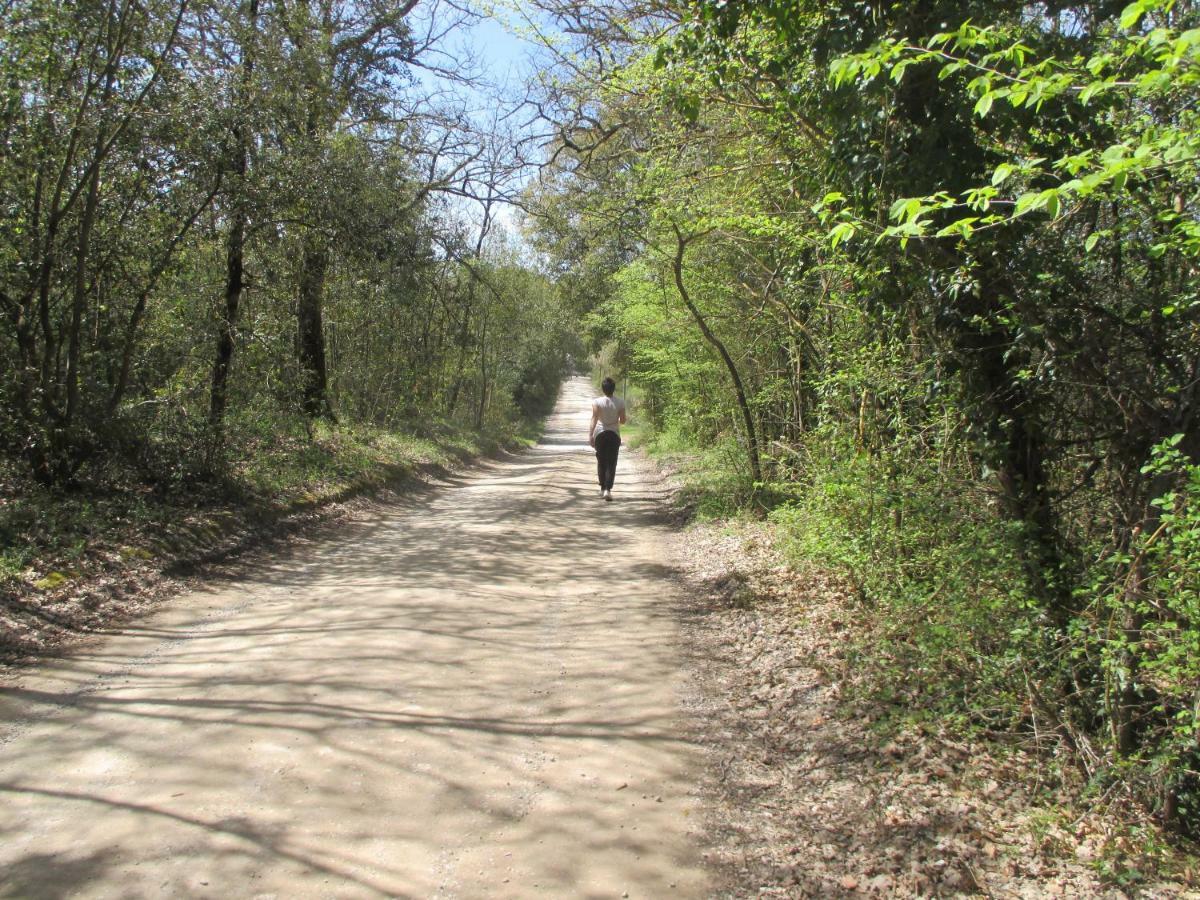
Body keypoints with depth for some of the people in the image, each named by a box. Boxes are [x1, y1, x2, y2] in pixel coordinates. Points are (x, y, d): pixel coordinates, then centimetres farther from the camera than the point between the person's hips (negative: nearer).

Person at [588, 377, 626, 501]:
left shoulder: (597, 402, -9)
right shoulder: (620, 403, -6)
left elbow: (594, 419, -15)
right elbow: (623, 421, -1)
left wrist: (590, 435, -16)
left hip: (600, 434, 0)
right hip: (614, 434, 0)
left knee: (601, 462, 15)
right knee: (611, 463, 1)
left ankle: (603, 488, 21)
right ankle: (608, 490, -12)